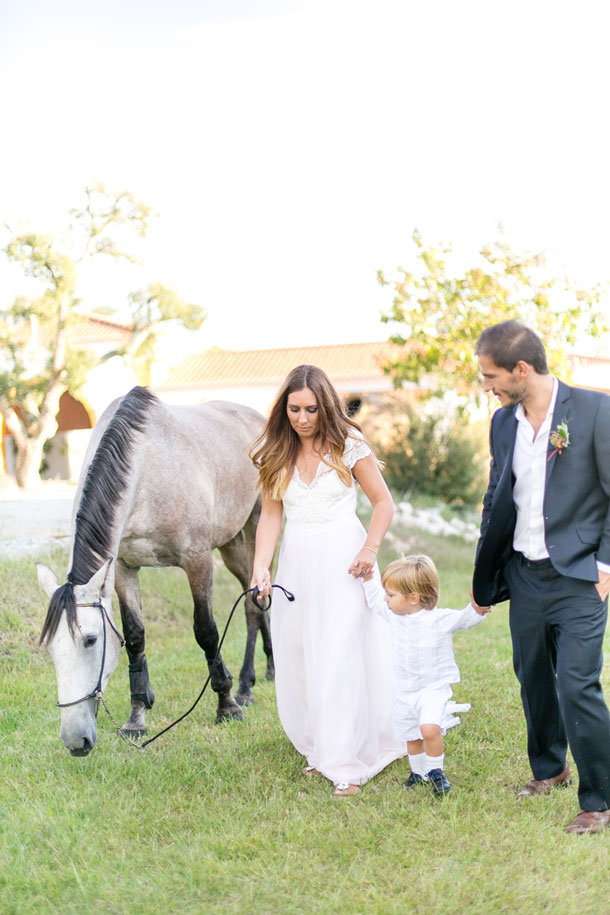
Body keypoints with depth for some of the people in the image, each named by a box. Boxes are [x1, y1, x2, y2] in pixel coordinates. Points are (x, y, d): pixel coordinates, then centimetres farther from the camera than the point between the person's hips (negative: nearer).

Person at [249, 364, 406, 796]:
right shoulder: (275, 453, 6)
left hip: (343, 558, -4)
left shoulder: (348, 445, -3)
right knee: (299, 659, 6)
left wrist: (370, 549, -14)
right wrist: (261, 566, -8)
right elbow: (271, 514, 5)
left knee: (342, 657, -8)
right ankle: (319, 748, 23)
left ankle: (347, 763, -3)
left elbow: (383, 503, 0)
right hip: (297, 562, 4)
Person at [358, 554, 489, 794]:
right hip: (404, 691, 6)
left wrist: (477, 607, -30)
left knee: (429, 728, -26)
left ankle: (436, 771, -4)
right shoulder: (395, 615, 1)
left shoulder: (439, 619, -15)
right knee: (411, 737, 15)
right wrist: (369, 578, 10)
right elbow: (375, 602, 17)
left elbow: (465, 619, -11)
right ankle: (418, 772, 37)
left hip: (434, 687, -6)